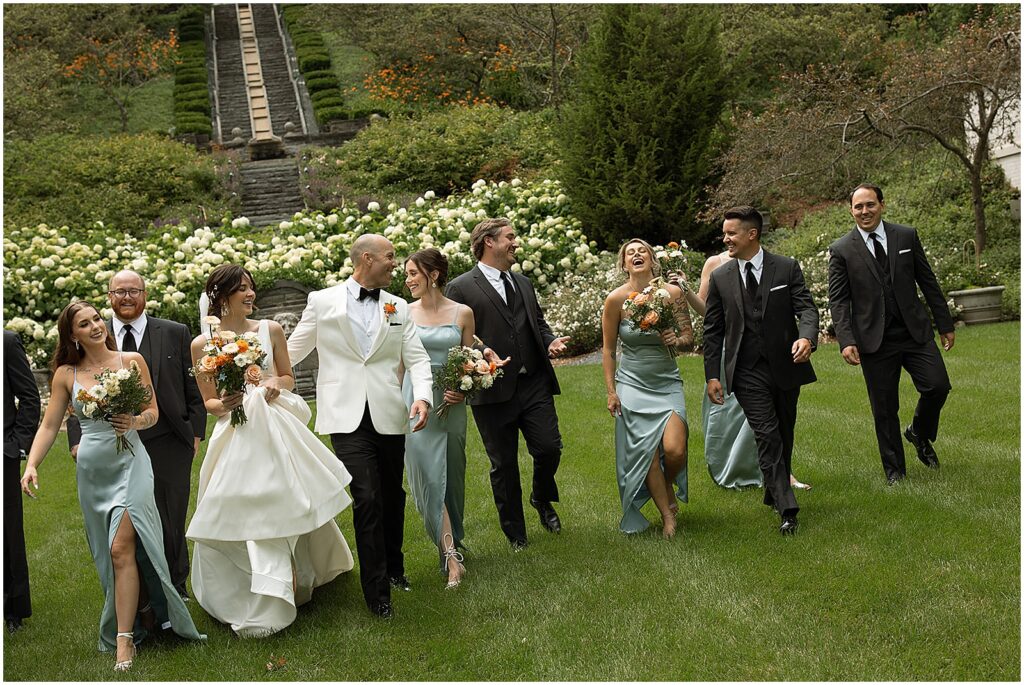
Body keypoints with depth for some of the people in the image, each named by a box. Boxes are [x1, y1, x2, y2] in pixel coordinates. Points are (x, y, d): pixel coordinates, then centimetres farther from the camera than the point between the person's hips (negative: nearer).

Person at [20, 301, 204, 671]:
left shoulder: (132, 361, 2)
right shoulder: (66, 374, 6)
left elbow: (153, 412, 6)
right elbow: (49, 426, 6)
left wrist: (133, 422, -15)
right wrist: (31, 465, -7)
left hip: (129, 463, -3)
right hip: (92, 469, 3)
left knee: (121, 548, -14)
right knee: (109, 551, 6)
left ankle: (124, 639, -12)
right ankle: (140, 615, 20)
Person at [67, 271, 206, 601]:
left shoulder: (176, 334, 3)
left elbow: (195, 389, 6)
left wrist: (195, 433, 1)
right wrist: (78, 439, -2)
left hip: (168, 447, -1)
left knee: (170, 524, 8)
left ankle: (175, 591, 26)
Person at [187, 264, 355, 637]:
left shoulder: (270, 330, 2)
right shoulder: (202, 344, -2)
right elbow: (208, 401, 7)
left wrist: (277, 385, -7)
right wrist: (223, 404, -15)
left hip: (275, 431, 2)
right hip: (235, 438, -1)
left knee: (286, 507, 4)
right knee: (243, 517, -2)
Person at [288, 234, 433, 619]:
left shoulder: (398, 308, 11)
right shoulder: (322, 302, 4)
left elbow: (417, 358, 7)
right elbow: (293, 350, 11)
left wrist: (422, 396, -10)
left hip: (389, 417, 3)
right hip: (348, 417, -3)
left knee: (392, 497, 12)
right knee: (367, 499, -13)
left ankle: (394, 568, 36)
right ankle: (377, 591, -3)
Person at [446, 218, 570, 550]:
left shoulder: (522, 282, 17)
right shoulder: (460, 288, -4)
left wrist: (550, 341, 5)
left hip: (535, 385, 5)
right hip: (494, 392, -4)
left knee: (549, 449, -1)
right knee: (504, 465, 6)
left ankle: (542, 500, 31)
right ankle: (516, 534, 21)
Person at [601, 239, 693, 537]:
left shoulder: (672, 292, -3)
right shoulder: (615, 299, -6)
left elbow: (689, 335, 7)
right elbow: (608, 349, 2)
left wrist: (675, 340, -16)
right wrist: (611, 391, 0)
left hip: (668, 382, 1)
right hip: (633, 384, 0)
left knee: (674, 448, -15)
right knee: (646, 452, -4)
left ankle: (668, 487, 20)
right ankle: (667, 516, 14)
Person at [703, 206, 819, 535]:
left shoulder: (786, 268, 0)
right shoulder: (720, 277, 3)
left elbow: (806, 308, -6)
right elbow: (713, 331, 6)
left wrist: (807, 338, -28)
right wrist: (712, 375, 0)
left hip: (786, 365, 1)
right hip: (747, 372, -1)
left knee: (784, 436, 13)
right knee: (768, 437, -11)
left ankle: (774, 493, 33)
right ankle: (787, 509, -12)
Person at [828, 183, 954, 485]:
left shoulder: (907, 236, 5)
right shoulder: (841, 250, -1)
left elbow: (928, 282, 10)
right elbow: (838, 300, -2)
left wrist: (945, 324, 9)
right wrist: (846, 341, -14)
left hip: (915, 333, 2)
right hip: (875, 341, -2)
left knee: (938, 386, -10)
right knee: (884, 409, 2)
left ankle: (919, 433, 21)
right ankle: (894, 470, 18)